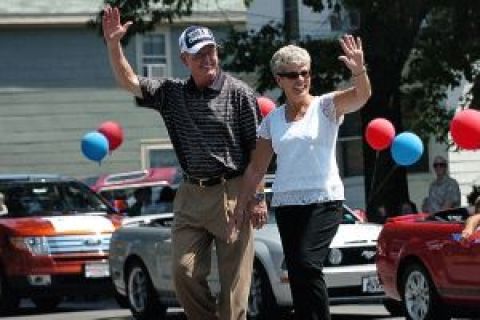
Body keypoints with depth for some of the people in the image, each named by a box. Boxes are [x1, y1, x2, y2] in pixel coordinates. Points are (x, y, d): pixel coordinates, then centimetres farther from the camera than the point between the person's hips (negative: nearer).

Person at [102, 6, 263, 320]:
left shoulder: (239, 93, -4)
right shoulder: (172, 93, 9)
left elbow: (257, 149, -4)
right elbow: (129, 81, 6)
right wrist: (114, 44, -9)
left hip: (231, 193, -4)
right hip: (190, 195, 5)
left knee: (234, 279, -2)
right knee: (184, 272, 0)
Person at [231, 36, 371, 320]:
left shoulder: (326, 106, 0)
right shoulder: (272, 120, 12)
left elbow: (362, 96, -19)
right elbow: (256, 169, 15)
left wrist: (359, 71, -40)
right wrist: (241, 207, 10)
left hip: (324, 201, -5)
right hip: (286, 204, 5)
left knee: (307, 265, -22)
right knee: (298, 275, 2)